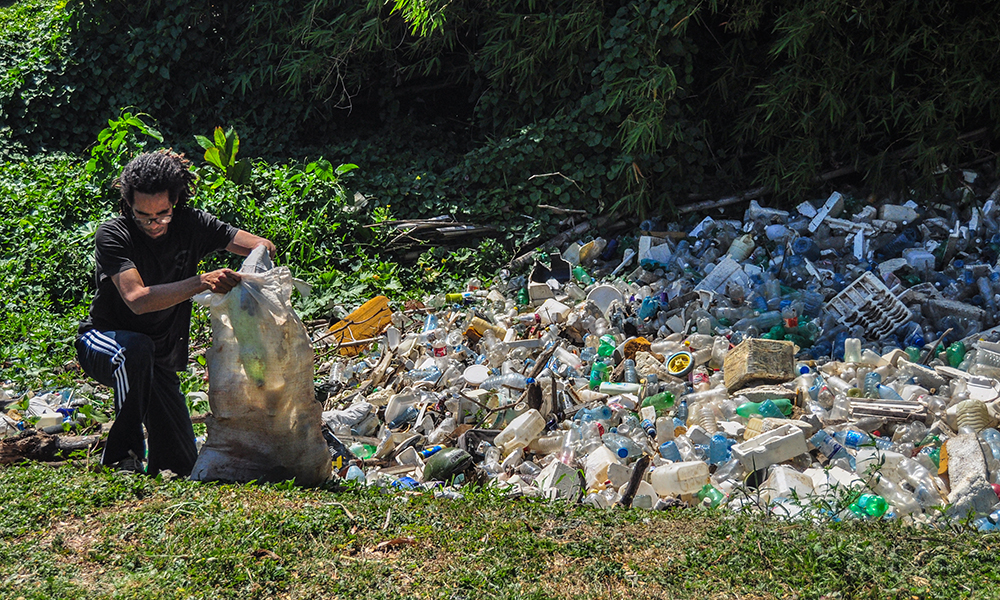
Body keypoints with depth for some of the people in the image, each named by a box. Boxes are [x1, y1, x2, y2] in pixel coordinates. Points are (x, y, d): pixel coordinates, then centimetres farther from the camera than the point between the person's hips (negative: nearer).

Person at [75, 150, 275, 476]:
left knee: (181, 464, -2)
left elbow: (263, 247, -9)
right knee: (137, 348, -41)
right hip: (104, 341, -4)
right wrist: (201, 282, -46)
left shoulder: (191, 225, -10)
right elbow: (137, 299, -35)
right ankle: (121, 456, -26)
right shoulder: (113, 234, -21)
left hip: (161, 360, 4)